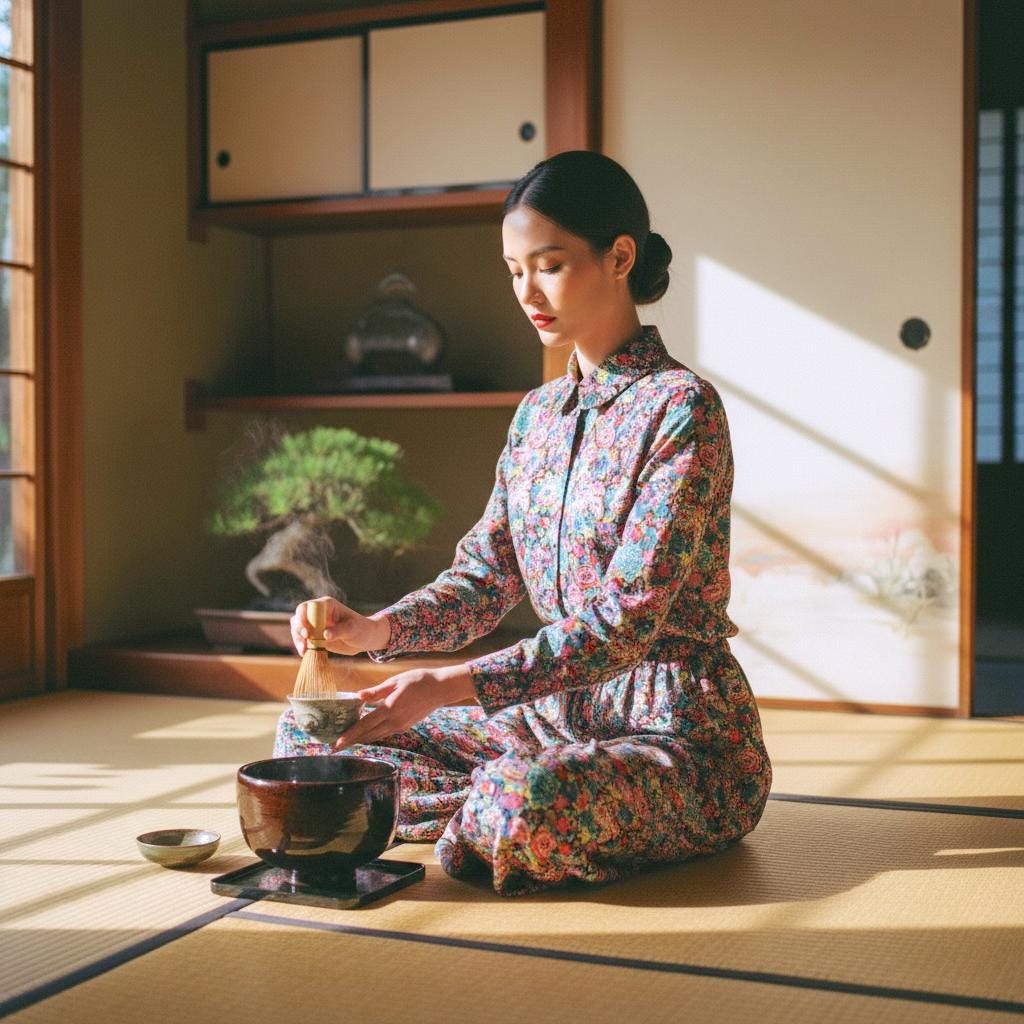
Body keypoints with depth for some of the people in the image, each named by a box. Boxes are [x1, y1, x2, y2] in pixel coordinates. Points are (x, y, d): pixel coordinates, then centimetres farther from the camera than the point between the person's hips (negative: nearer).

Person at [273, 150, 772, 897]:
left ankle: (487, 817, -5)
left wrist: (452, 686, -27)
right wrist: (375, 630, -11)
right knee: (308, 733, 2)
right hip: (560, 713, 7)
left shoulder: (681, 406, -15)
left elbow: (627, 619, -22)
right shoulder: (537, 414, 9)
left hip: (680, 730, -7)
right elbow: (487, 576, 8)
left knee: (524, 802, -38)